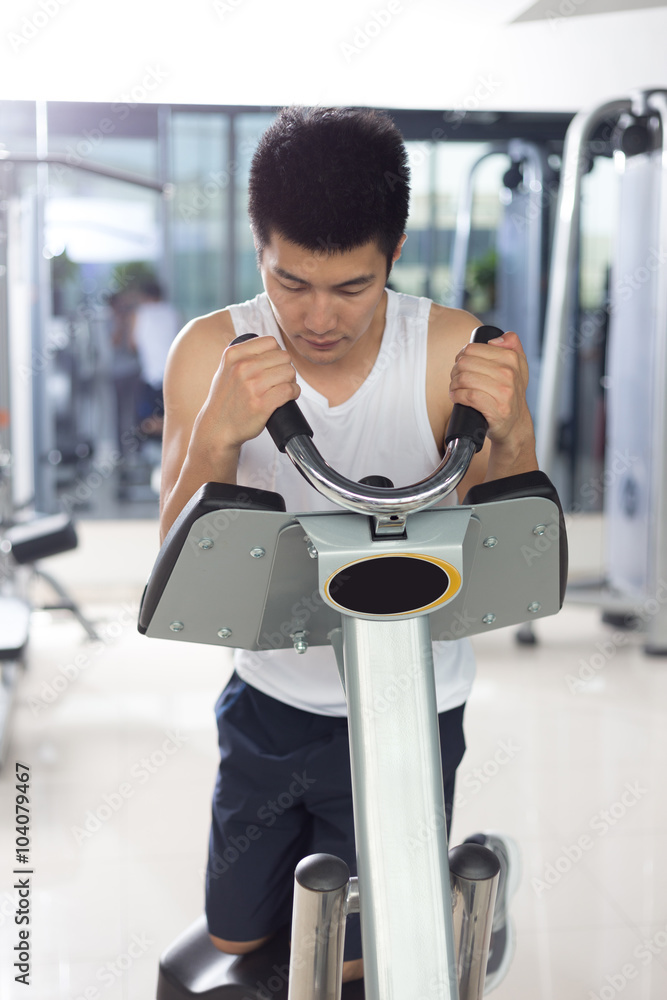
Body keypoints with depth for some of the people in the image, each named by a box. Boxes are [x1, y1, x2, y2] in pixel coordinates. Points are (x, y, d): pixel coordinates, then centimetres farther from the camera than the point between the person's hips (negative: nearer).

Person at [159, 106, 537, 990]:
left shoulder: (464, 356, -19)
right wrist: (218, 433, -37)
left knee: (354, 965, 9)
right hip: (269, 697, 3)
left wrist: (508, 437, -35)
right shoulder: (213, 353, -15)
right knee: (237, 940, 19)